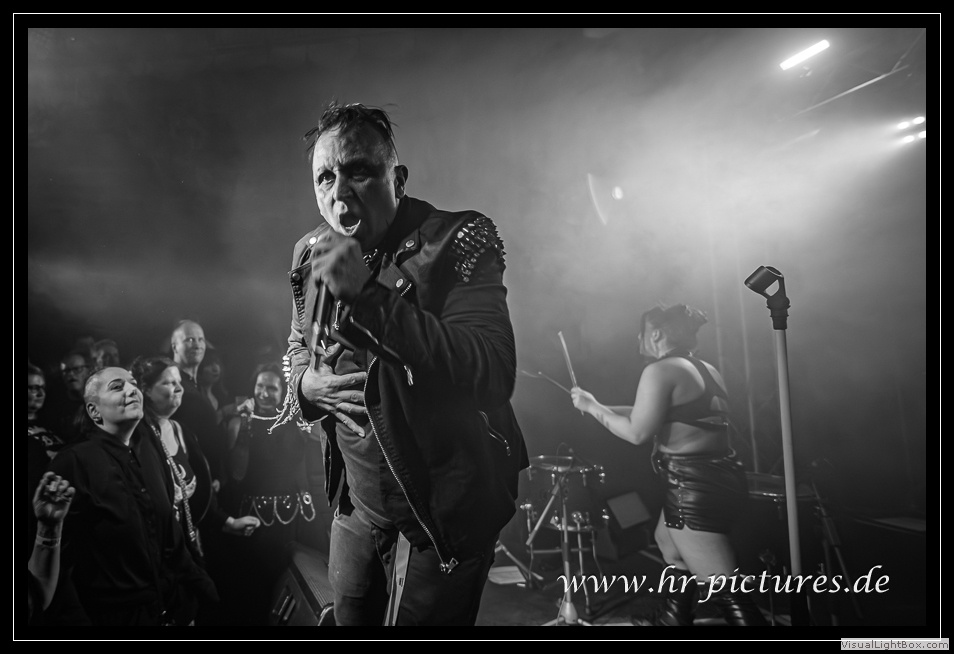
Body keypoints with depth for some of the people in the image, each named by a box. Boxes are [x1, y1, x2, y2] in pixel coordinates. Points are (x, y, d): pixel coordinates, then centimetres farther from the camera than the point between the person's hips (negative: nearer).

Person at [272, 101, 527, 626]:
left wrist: (369, 293, -36)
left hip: (444, 512, -6)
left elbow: (496, 370, -32)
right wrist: (306, 383, -8)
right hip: (358, 504, 7)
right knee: (349, 618, 25)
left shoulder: (457, 242, -19)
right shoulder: (309, 254, 1)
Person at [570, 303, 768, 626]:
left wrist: (593, 407, -2)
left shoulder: (659, 370, -11)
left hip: (695, 487, -10)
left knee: (724, 591, -6)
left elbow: (637, 433, -14)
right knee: (668, 540, 30)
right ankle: (672, 617, 45)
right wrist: (604, 407, 26)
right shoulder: (707, 370, 15)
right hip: (720, 478, 10)